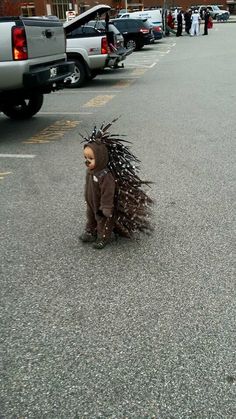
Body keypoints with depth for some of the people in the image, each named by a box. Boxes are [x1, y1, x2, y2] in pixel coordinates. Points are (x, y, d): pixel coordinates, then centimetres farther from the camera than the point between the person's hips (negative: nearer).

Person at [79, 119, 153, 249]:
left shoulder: (105, 175, -34)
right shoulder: (90, 171, -6)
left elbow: (107, 194, -29)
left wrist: (106, 209, -24)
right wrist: (88, 201, 18)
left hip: (102, 206, -8)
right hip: (92, 204, 8)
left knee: (104, 221, 12)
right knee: (91, 217, 24)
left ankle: (103, 238, 30)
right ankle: (90, 232, 44)